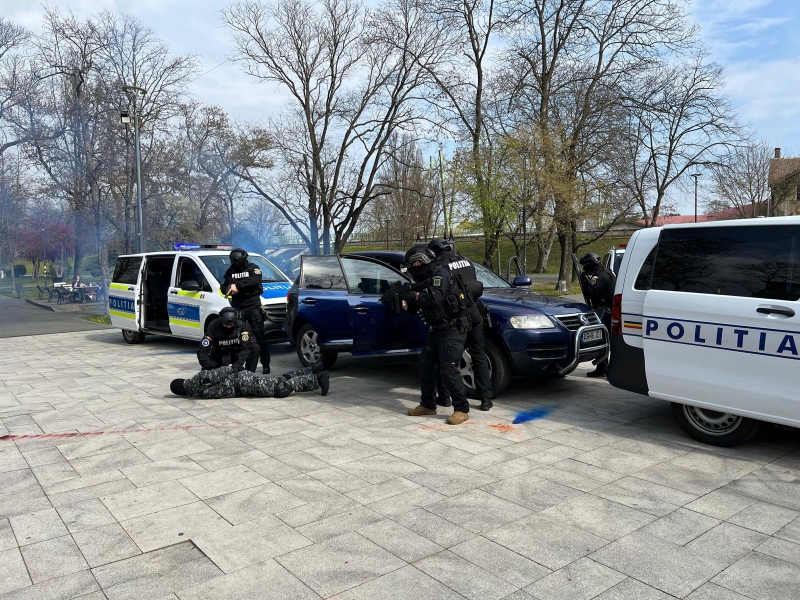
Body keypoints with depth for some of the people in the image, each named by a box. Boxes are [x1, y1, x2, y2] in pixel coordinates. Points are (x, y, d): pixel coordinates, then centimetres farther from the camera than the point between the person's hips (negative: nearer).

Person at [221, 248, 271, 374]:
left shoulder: (253, 268, 2)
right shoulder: (230, 271, 13)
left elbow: (256, 280, -17)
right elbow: (223, 287, 15)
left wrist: (238, 285, -23)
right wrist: (229, 290, -9)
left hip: (253, 306, -3)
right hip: (237, 308, 3)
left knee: (259, 335, -5)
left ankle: (265, 364, 0)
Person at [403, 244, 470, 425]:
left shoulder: (440, 274, -15)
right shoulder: (425, 278, 13)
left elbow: (435, 299, -30)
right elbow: (418, 305, 16)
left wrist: (419, 296, -11)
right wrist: (407, 304, -6)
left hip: (452, 330, -9)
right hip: (435, 330, 9)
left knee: (449, 369, -13)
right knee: (425, 365, 8)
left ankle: (462, 409, -4)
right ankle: (428, 405, 20)